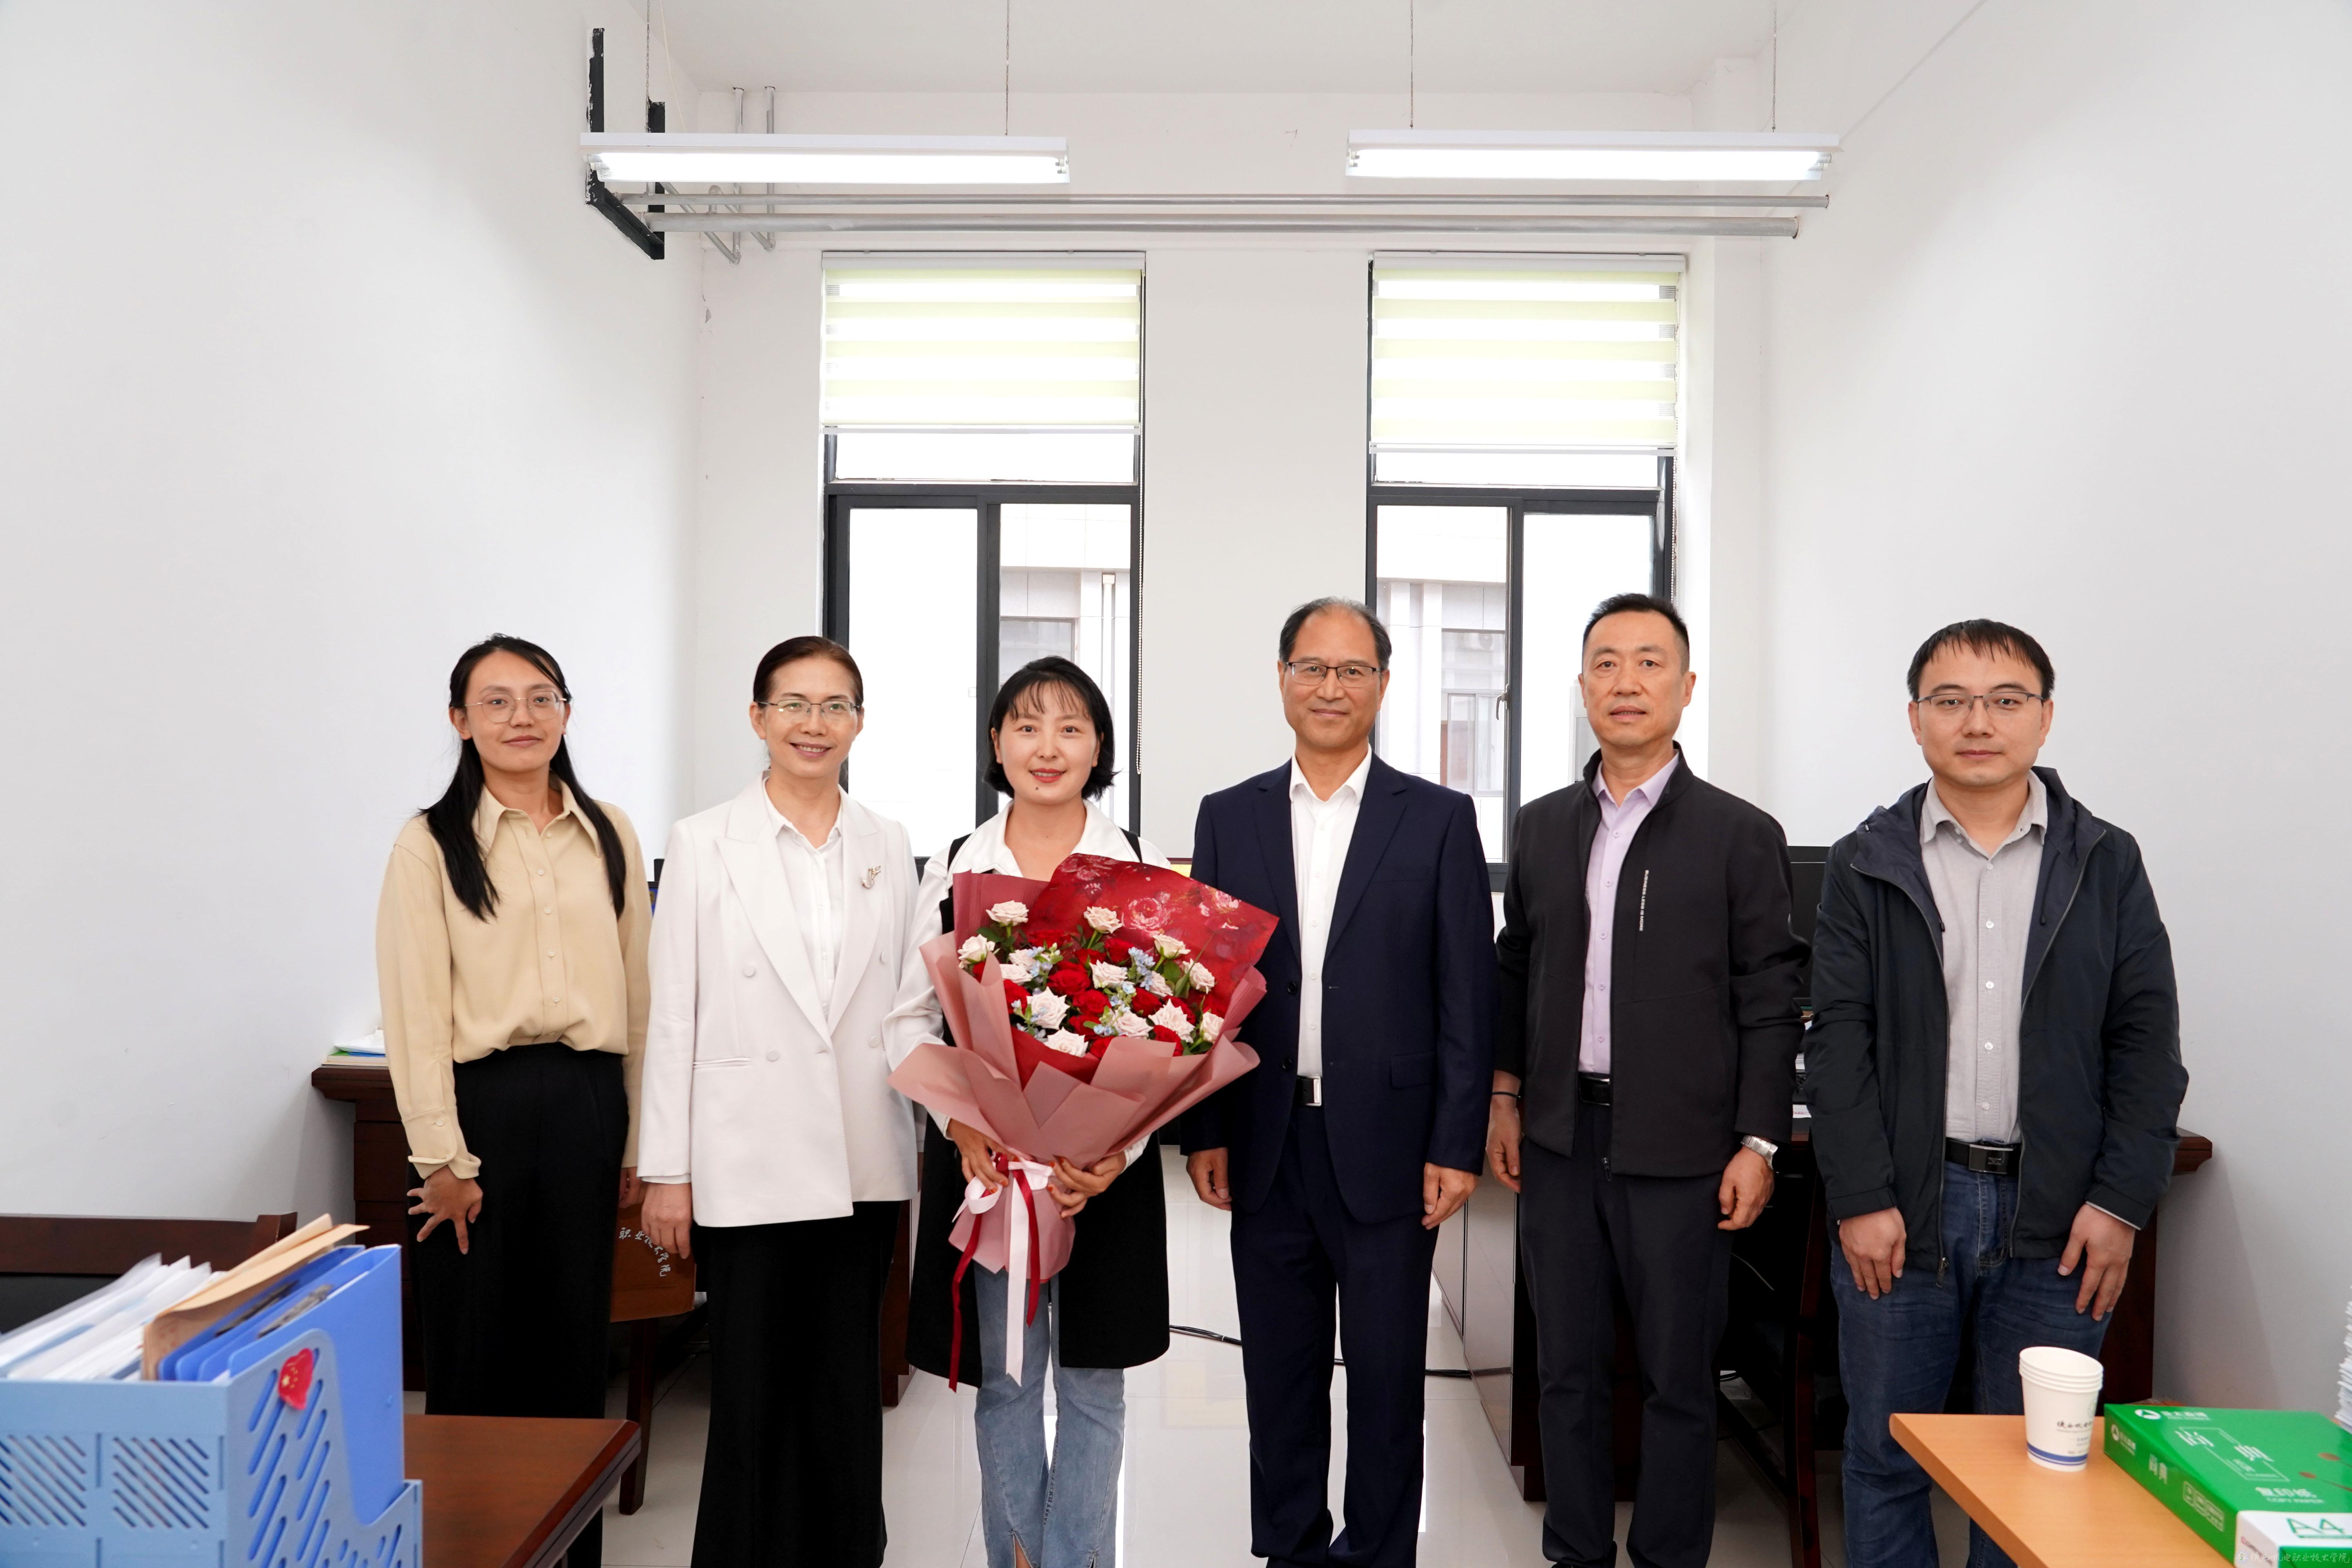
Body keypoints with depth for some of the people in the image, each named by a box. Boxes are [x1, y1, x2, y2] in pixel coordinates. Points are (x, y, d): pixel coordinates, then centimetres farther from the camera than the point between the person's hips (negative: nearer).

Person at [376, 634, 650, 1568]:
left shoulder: (609, 835, 8)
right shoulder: (431, 844, -1)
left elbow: (637, 992, 9)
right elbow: (415, 1012, -6)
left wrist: (635, 1140, 8)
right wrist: (443, 1158, -10)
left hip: (588, 1102, 3)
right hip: (484, 1103, -3)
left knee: (574, 1340, 12)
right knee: (477, 1348, 7)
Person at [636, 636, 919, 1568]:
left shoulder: (888, 846, 7)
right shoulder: (704, 844, -1)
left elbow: (907, 1000, 10)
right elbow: (672, 1015, -2)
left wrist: (931, 1129, 6)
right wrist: (666, 1170, -4)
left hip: (865, 1161, 3)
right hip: (750, 1159, -2)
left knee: (847, 1389, 12)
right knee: (754, 1391, 6)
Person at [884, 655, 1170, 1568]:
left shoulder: (1144, 870, -1)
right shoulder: (953, 868, 3)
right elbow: (912, 1019, 4)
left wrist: (1123, 1145, -16)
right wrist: (962, 1121, -13)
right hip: (981, 1159, 1)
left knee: (1093, 1380, 9)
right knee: (1003, 1378, 11)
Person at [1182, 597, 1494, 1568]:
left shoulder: (1440, 821, -1)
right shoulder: (1229, 818, 6)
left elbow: (1467, 997, -3)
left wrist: (1456, 1146, -7)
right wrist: (1202, 1132, 1)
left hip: (1387, 1149, -2)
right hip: (1266, 1149, 2)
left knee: (1387, 1373, 9)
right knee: (1279, 1371, 14)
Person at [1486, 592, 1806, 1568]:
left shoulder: (1740, 835, -4)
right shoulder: (1541, 827, 8)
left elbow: (1769, 1002, -4)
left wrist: (1759, 1142, -8)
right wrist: (1506, 1097, 10)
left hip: (1677, 1148, -3)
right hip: (1560, 1138, 4)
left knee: (1677, 1376, 7)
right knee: (1567, 1370, 14)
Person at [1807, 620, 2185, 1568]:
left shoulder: (2107, 865, 5)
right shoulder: (1865, 866, 2)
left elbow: (2148, 1042, 3)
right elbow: (1838, 1043, -2)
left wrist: (2121, 1201, -5)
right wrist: (1860, 1199, -8)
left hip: (2056, 1219, 1)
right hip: (1901, 1207, 0)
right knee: (1885, 1456, 10)